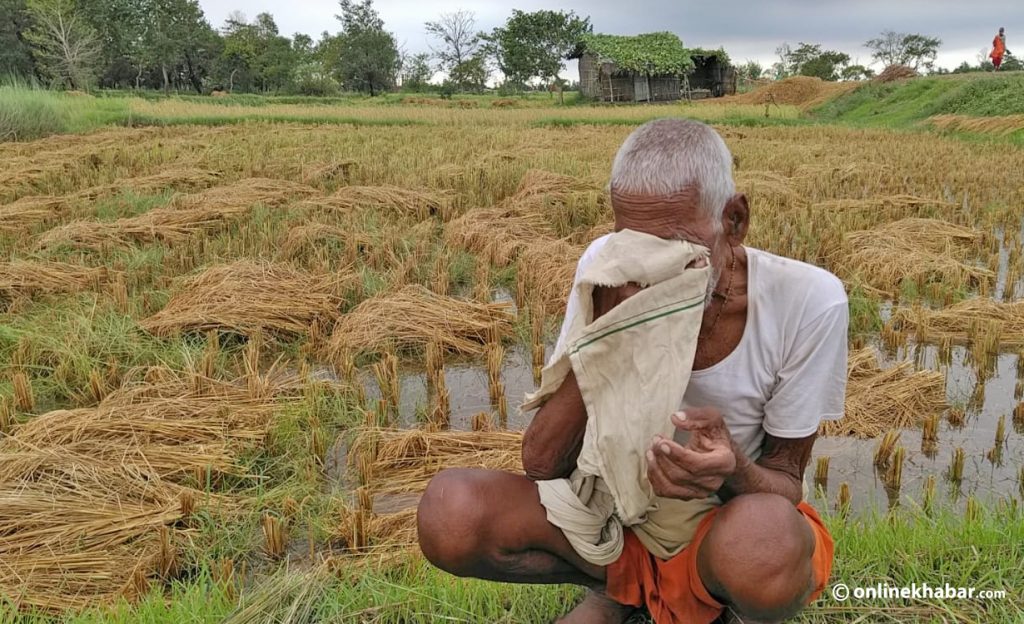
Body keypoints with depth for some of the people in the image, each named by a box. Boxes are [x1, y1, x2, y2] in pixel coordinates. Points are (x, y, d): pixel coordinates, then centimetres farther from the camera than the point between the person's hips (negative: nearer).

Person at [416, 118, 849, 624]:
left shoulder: (808, 302, -20)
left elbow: (786, 483, -9)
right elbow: (541, 465, -16)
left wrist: (734, 471, -34)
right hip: (618, 511, 2)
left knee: (767, 545, -39)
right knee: (449, 515, -25)